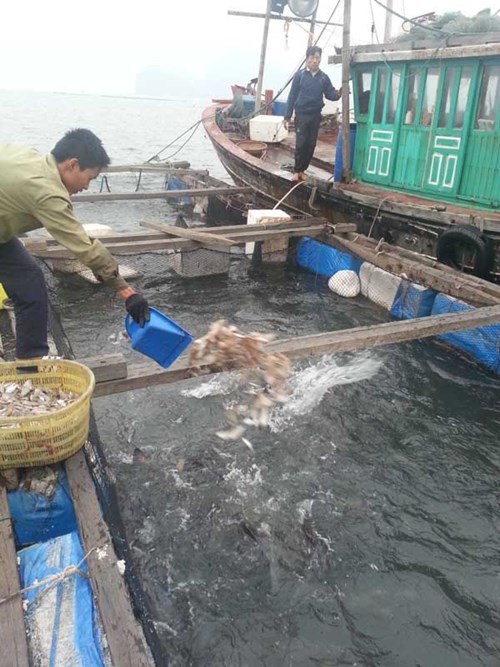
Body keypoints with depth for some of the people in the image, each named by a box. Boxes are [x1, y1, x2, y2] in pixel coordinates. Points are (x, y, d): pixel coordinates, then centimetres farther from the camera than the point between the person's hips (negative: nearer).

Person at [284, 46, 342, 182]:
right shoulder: (300, 75, -3)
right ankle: (296, 170, 7)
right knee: (300, 144, -4)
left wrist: (337, 94, -23)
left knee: (311, 145, 6)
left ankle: (302, 170, 17)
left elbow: (329, 94, 1)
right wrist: (287, 116, -6)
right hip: (301, 114, -3)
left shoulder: (324, 77, 4)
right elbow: (292, 96, -2)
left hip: (316, 115, 3)